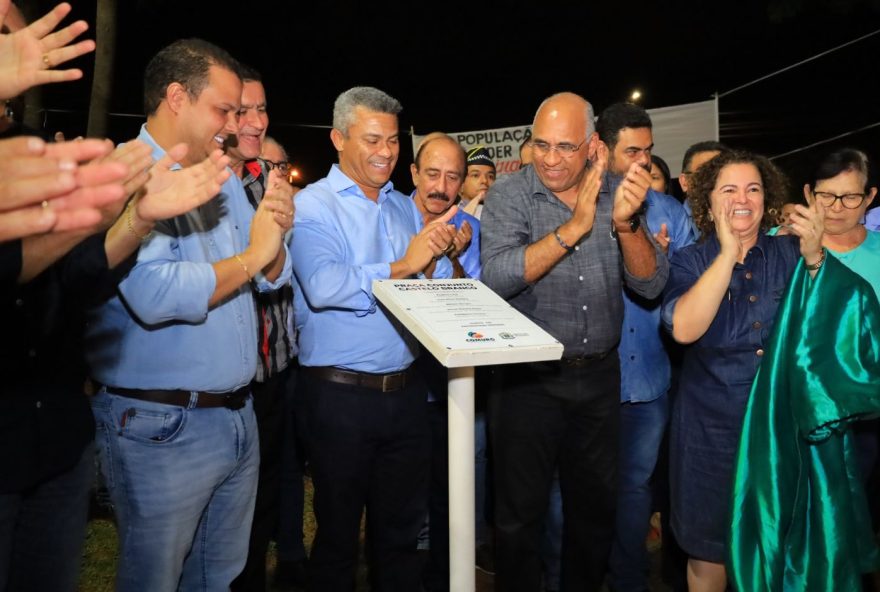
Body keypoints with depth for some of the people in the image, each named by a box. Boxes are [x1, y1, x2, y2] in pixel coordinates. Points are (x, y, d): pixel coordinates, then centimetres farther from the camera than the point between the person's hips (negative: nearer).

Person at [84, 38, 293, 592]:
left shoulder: (225, 180, 11)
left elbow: (273, 278, 12)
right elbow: (154, 294, -29)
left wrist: (276, 238, -10)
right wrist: (250, 255, -15)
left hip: (239, 416, 7)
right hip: (162, 426, -7)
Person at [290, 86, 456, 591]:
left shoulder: (407, 208, 11)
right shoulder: (312, 206, -6)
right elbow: (323, 288, -23)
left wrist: (434, 259, -14)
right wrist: (401, 268, -17)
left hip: (406, 391, 5)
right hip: (339, 394, -5)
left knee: (402, 532, 19)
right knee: (338, 536, 14)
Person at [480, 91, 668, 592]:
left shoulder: (617, 194, 0)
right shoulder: (510, 194, -8)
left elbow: (651, 284, -7)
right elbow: (498, 277, -24)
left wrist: (625, 222, -23)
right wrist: (575, 225, -27)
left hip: (599, 376, 3)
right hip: (528, 377, -3)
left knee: (597, 507, 19)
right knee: (520, 513, 11)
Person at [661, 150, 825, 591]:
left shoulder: (788, 254, 0)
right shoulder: (690, 261, -3)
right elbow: (684, 329, -21)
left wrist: (814, 257, -25)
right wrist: (728, 253, -23)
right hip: (711, 428, -1)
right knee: (708, 550, 13)